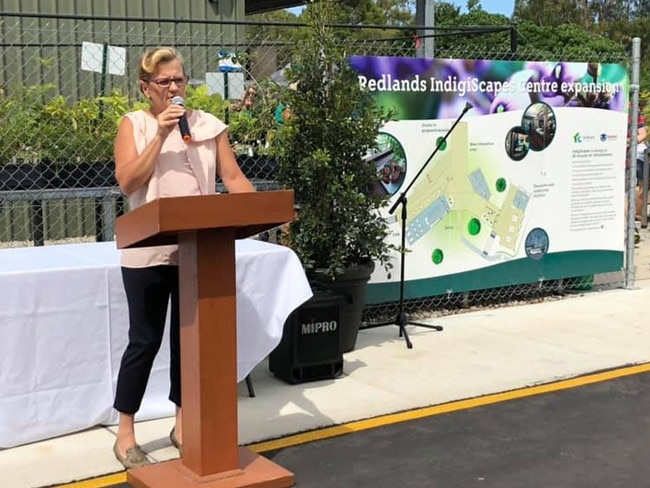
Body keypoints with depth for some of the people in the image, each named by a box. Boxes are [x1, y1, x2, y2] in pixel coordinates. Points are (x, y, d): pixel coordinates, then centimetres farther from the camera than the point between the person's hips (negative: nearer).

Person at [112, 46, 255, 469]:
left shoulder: (209, 125, 8)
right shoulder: (134, 124, 1)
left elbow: (233, 177, 3)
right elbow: (128, 182, -11)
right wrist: (160, 135, -16)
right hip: (149, 251, -3)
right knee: (146, 340, 2)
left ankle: (183, 423, 24)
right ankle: (126, 433, 14)